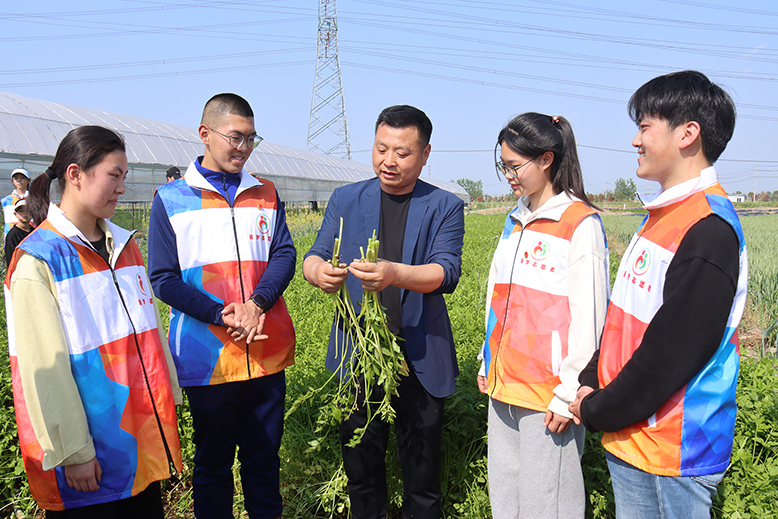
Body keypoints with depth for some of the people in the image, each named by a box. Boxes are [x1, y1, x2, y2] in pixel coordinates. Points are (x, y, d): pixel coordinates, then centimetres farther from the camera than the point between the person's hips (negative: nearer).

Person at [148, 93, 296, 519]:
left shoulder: (265, 194, 10)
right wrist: (220, 316, -16)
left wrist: (257, 303, -17)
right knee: (213, 462, 11)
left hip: (267, 353, 3)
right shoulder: (171, 199, 1)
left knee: (264, 457, 14)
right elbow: (163, 278, -3)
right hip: (207, 356, -2)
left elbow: (284, 255, 2)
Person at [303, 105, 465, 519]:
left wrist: (396, 274, -34)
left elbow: (447, 272, -13)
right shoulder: (346, 199, 8)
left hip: (419, 360, -1)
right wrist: (319, 271, -23)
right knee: (360, 467, 13)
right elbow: (315, 256, 3)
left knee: (421, 474, 10)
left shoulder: (445, 207, 1)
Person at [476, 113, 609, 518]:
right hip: (504, 384, 8)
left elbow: (588, 317, -13)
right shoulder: (516, 220, 13)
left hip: (549, 393, -7)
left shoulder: (581, 223, -11)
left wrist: (569, 393, -14)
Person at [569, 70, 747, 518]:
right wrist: (591, 383, 3)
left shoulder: (709, 229, -20)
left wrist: (597, 411, -12)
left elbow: (672, 350, -22)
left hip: (672, 453, -8)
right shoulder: (665, 215, 10)